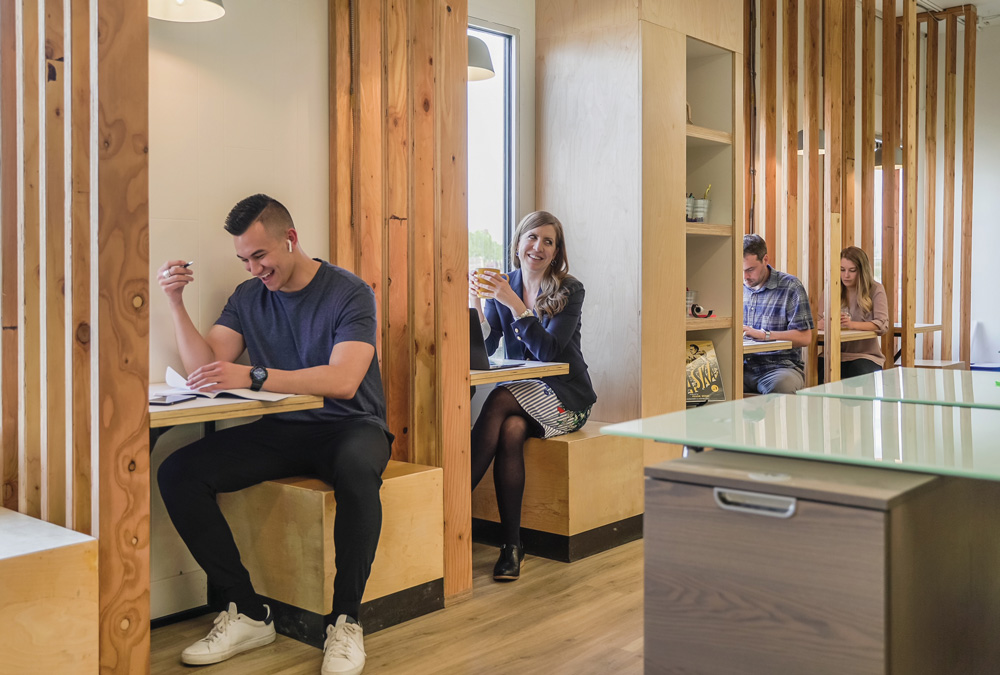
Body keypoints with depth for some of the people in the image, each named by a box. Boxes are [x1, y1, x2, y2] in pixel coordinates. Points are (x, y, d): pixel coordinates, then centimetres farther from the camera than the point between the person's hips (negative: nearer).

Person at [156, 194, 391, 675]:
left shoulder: (348, 293, -7)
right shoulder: (248, 297, 9)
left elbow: (343, 381, -22)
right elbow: (204, 367, 2)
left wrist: (253, 377, -31)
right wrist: (176, 304, -9)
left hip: (348, 425, -5)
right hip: (280, 430, 5)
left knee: (357, 469, -41)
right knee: (178, 472, -17)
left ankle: (345, 618, -22)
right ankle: (247, 613, -10)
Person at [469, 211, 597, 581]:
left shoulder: (569, 290, -5)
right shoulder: (503, 286, 7)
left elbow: (549, 351, -18)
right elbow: (484, 350, -2)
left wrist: (514, 303, -25)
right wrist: (475, 304, -17)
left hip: (565, 396, -3)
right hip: (521, 394, 3)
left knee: (499, 402, -31)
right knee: (511, 431, -32)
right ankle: (511, 545, -29)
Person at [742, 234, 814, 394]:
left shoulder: (790, 286, -1)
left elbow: (805, 337, -8)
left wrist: (764, 335, -16)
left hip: (780, 366, -3)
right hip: (743, 366, 3)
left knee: (780, 385, -38)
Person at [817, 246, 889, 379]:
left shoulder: (875, 290, 4)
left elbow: (882, 325, -10)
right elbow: (816, 321, 4)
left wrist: (852, 324, -28)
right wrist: (823, 323, -22)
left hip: (866, 354, -1)